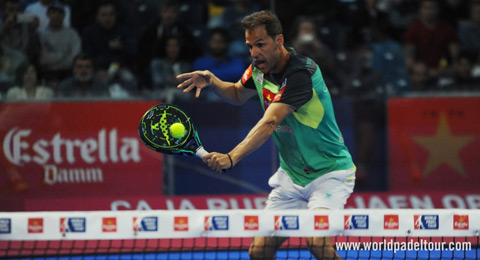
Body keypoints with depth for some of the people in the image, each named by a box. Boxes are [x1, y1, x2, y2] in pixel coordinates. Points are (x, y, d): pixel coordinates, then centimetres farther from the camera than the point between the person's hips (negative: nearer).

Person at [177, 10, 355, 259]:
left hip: (329, 172, -7)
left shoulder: (301, 73, -25)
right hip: (291, 175, 7)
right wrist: (211, 81, 2)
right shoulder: (260, 68, 1)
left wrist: (231, 157, -47)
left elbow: (269, 123, -35)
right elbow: (238, 94, 24)